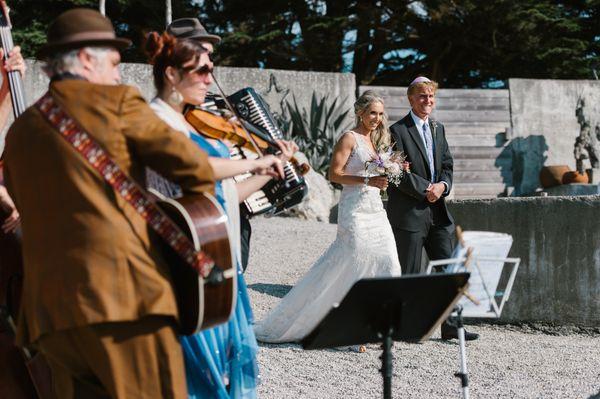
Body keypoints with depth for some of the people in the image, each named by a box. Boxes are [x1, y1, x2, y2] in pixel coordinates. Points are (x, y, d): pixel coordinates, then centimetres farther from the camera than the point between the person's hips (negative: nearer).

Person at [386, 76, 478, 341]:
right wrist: (425, 190, -14)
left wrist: (442, 185, -5)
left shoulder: (438, 128, 16)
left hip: (436, 210, 7)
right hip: (409, 212, -7)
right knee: (409, 272, -2)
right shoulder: (398, 131, -6)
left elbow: (447, 164, 15)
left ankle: (450, 326, 9)